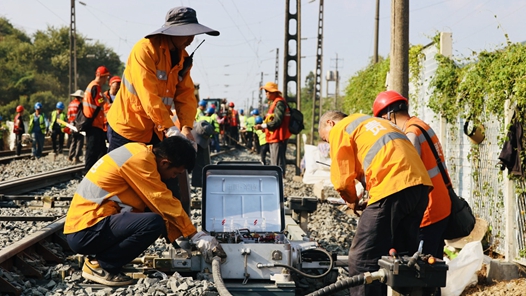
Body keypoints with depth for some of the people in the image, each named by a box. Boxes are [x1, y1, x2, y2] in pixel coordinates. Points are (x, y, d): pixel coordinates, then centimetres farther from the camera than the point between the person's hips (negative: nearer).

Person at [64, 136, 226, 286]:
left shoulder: (141, 152, 12)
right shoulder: (140, 160, -16)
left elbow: (158, 203, 16)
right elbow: (164, 203, -14)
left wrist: (182, 235, 12)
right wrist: (196, 236, -6)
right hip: (84, 232, -10)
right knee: (154, 223, -24)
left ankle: (98, 256, 8)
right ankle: (99, 265, -7)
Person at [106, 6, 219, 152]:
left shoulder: (183, 58, 5)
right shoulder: (145, 49, -19)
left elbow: (186, 95, 2)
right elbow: (149, 96, -27)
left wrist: (186, 127, -16)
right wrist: (171, 130, -31)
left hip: (156, 131, 7)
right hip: (128, 126, -7)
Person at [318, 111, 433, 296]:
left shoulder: (340, 130, 9)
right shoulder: (370, 123, 34)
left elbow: (342, 179, 4)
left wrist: (352, 201, 24)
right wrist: (365, 199, 28)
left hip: (393, 189, -9)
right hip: (419, 185, 9)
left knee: (362, 259, -3)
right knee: (403, 258, 17)